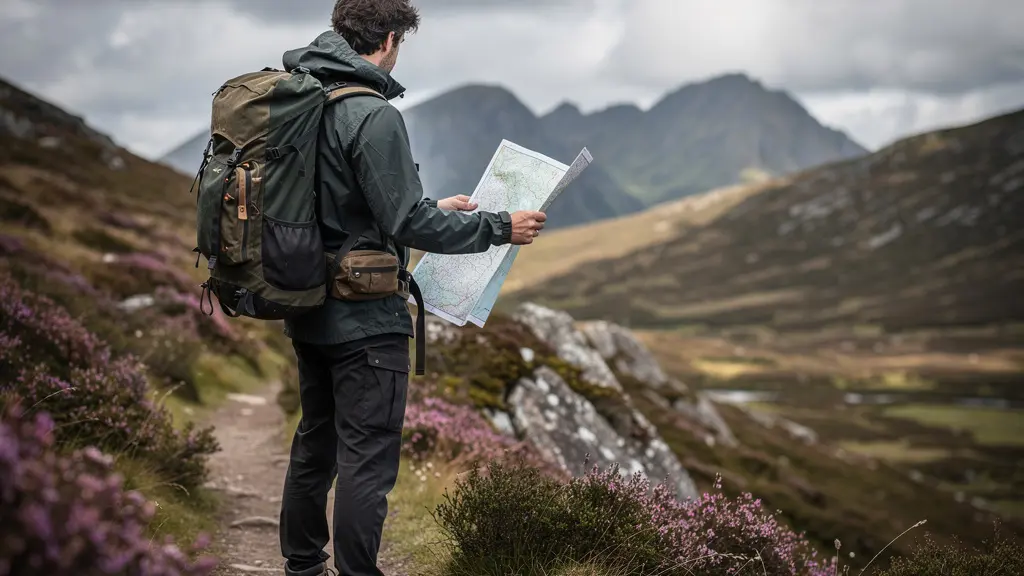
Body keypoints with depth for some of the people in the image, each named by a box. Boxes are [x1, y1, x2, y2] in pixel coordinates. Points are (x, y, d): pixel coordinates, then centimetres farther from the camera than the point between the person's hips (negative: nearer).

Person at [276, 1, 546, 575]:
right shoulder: (373, 115, -19)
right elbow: (407, 223, -21)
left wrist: (433, 209, 19)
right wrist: (498, 227, -10)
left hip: (310, 314, 9)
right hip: (366, 320, -9)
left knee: (315, 445, 20)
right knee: (367, 462, 0)